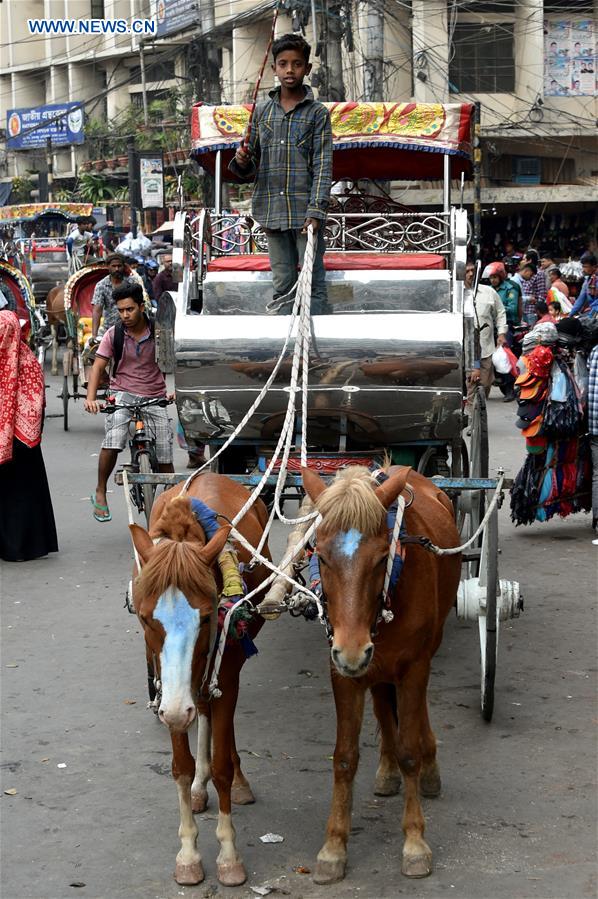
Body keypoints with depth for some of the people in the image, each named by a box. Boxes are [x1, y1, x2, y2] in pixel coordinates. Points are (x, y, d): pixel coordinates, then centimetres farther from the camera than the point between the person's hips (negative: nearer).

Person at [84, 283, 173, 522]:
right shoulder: (114, 334, -4)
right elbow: (98, 366, -6)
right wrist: (91, 397, -20)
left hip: (154, 397, 1)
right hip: (123, 393, -1)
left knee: (164, 455, 0)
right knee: (113, 440, -26)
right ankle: (100, 494, -9)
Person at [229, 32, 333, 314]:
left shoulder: (317, 113, 2)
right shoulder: (262, 111, 13)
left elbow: (323, 166, -5)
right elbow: (251, 168, 17)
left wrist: (316, 211, -15)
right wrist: (242, 163, -8)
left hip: (305, 212, -4)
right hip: (273, 212, 4)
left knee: (313, 283, -6)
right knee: (282, 285, 7)